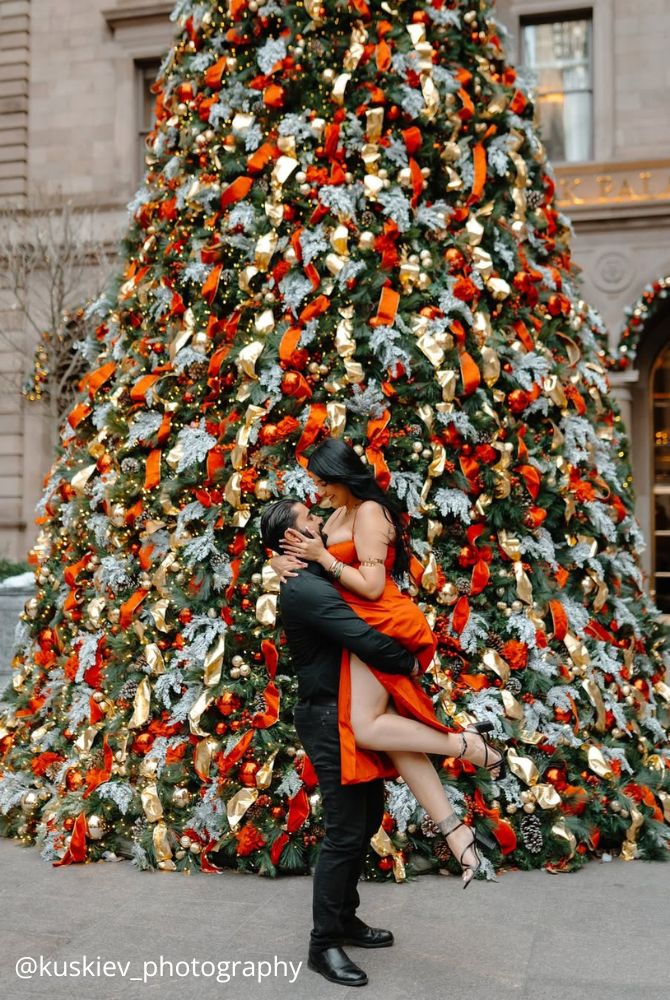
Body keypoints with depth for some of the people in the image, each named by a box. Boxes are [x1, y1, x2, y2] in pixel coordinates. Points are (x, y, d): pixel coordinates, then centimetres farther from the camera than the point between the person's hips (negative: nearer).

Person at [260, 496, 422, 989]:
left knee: (368, 818, 18)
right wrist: (411, 662, -11)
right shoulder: (304, 589, -20)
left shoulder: (321, 578, 12)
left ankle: (345, 917, 32)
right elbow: (366, 640, -27)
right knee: (346, 831, -3)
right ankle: (324, 943, 10)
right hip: (331, 719, -10)